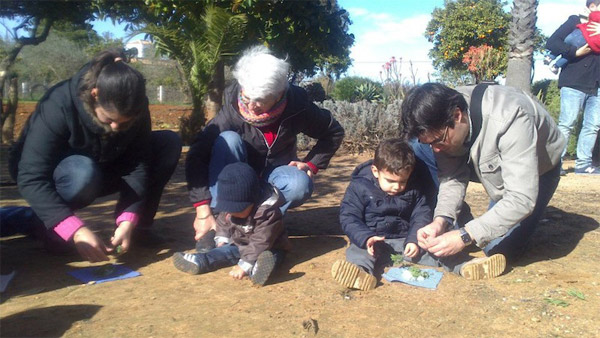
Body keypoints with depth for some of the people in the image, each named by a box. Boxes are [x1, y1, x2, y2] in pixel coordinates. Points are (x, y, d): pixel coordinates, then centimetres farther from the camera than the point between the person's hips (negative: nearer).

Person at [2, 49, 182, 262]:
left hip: (101, 169, 4)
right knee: (84, 174, -42)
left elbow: (138, 165, -22)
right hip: (60, 176, -4)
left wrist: (128, 220, -36)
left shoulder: (134, 110, -21)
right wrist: (76, 230, -48)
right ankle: (40, 221, -12)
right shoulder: (59, 106, -33)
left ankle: (138, 225, -10)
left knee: (169, 143, -17)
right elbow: (31, 178, -38)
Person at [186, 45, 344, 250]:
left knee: (300, 185, -32)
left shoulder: (297, 106, -20)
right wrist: (203, 212, -34)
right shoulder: (234, 108, -25)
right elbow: (197, 155, -29)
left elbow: (334, 133, -4)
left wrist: (312, 165, -13)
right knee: (228, 139, -31)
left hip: (274, 176, 1)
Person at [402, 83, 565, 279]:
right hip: (488, 165, 5)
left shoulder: (509, 120, -42)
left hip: (536, 169, -5)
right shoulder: (441, 125, -25)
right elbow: (452, 177, -18)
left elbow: (522, 199, -41)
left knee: (498, 248, -19)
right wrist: (441, 220, -35)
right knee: (418, 148, -16)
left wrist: (465, 236, -46)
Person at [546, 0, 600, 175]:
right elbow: (552, 43, -7)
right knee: (567, 122, -10)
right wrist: (575, 52, -15)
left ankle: (583, 163, 7)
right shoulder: (575, 22, 4)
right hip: (574, 83, -6)